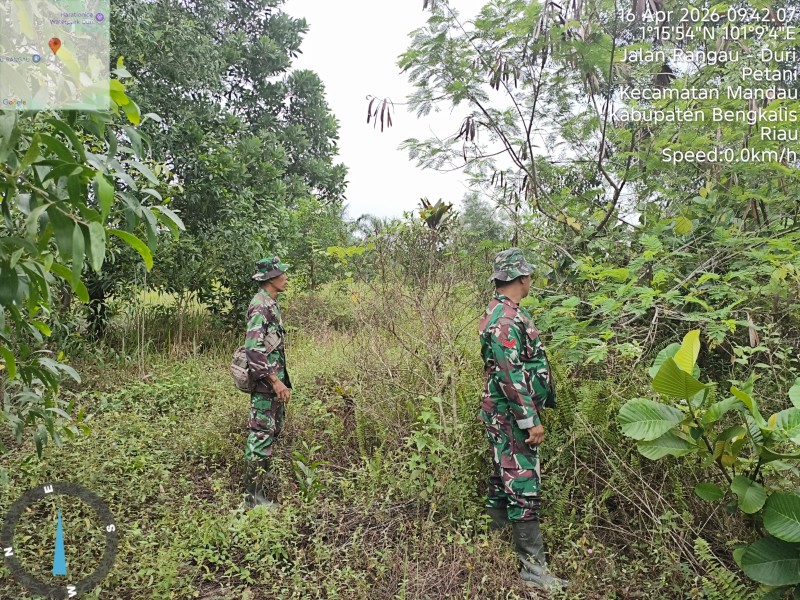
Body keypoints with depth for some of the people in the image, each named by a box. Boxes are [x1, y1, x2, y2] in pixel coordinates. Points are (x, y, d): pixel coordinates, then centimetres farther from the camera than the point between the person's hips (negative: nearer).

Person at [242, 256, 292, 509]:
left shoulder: (271, 303, 13)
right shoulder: (260, 305, -18)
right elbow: (254, 348, -26)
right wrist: (275, 381, -26)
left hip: (274, 379, 10)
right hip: (265, 381, -10)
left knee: (273, 429, 18)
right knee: (262, 434, -4)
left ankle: (258, 486, 32)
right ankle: (253, 496, 5)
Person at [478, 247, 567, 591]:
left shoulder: (505, 313, 13)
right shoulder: (506, 318, -20)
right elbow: (510, 376, -25)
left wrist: (529, 415, 25)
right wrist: (530, 421, -22)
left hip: (508, 416, 10)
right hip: (512, 417, -10)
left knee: (504, 480, 16)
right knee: (523, 486, -4)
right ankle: (533, 567, 4)